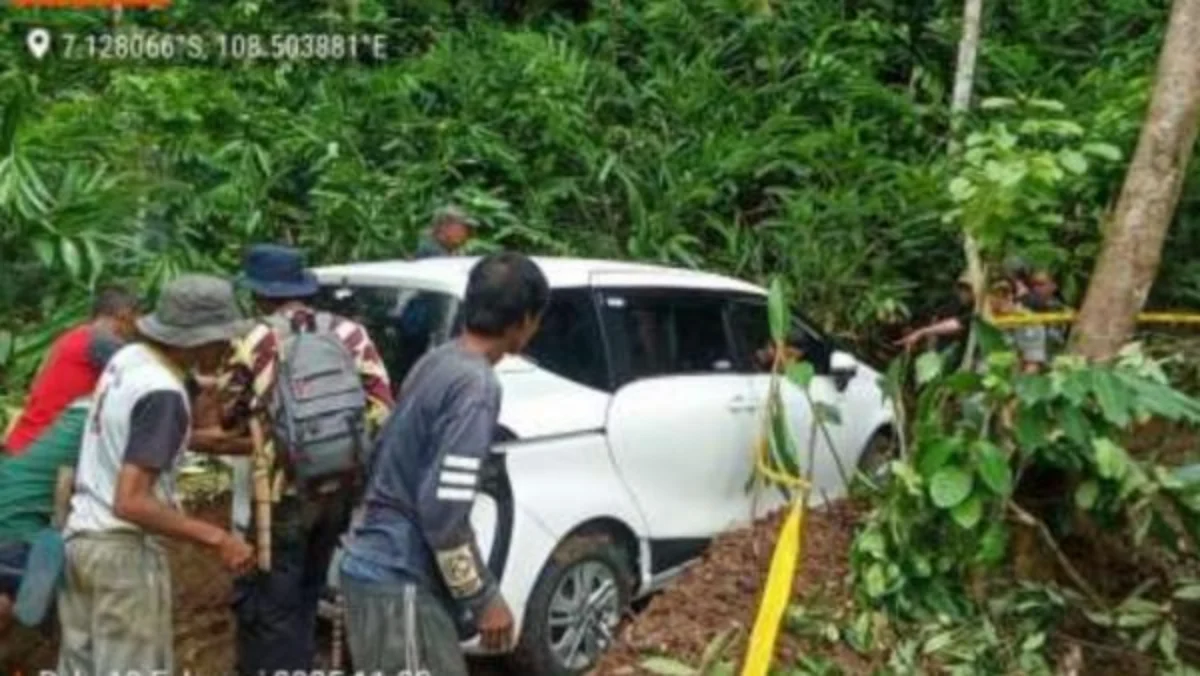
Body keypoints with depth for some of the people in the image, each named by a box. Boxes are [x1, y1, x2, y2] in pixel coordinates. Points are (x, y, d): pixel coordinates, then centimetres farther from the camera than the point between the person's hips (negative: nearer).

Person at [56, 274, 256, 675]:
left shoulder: (128, 358, 3)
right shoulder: (163, 394, -24)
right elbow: (130, 502, -28)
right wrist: (216, 538, -26)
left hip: (80, 537, 9)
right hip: (124, 550, -9)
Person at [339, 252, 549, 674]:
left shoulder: (438, 361, 7)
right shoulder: (477, 386, -21)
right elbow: (442, 510, -25)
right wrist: (485, 600, -13)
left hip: (383, 566, 9)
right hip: (399, 579, -9)